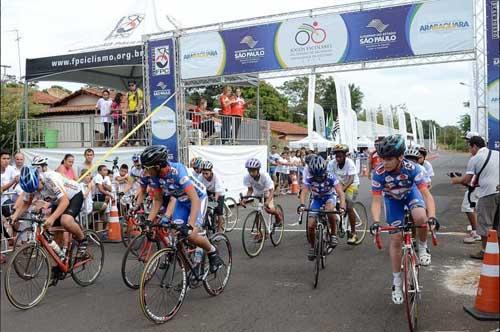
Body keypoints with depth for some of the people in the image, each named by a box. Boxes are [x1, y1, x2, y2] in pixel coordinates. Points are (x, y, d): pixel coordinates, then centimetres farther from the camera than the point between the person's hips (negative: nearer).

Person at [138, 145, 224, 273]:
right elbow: (158, 200, -4)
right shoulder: (153, 176, -18)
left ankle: (213, 252, 8)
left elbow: (195, 200, -41)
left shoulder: (177, 170, -37)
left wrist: (190, 225, -48)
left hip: (198, 198, -6)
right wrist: (148, 221, -14)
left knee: (191, 236, -19)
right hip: (181, 200, 6)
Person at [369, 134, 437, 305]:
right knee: (396, 239, -3)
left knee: (421, 218, -33)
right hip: (393, 199, 1)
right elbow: (376, 201, -28)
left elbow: (426, 194, -34)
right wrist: (376, 221, -45)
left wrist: (432, 216, -49)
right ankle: (396, 283, 12)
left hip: (411, 193, 0)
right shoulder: (378, 173, -32)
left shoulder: (412, 168, -34)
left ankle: (423, 247, 0)